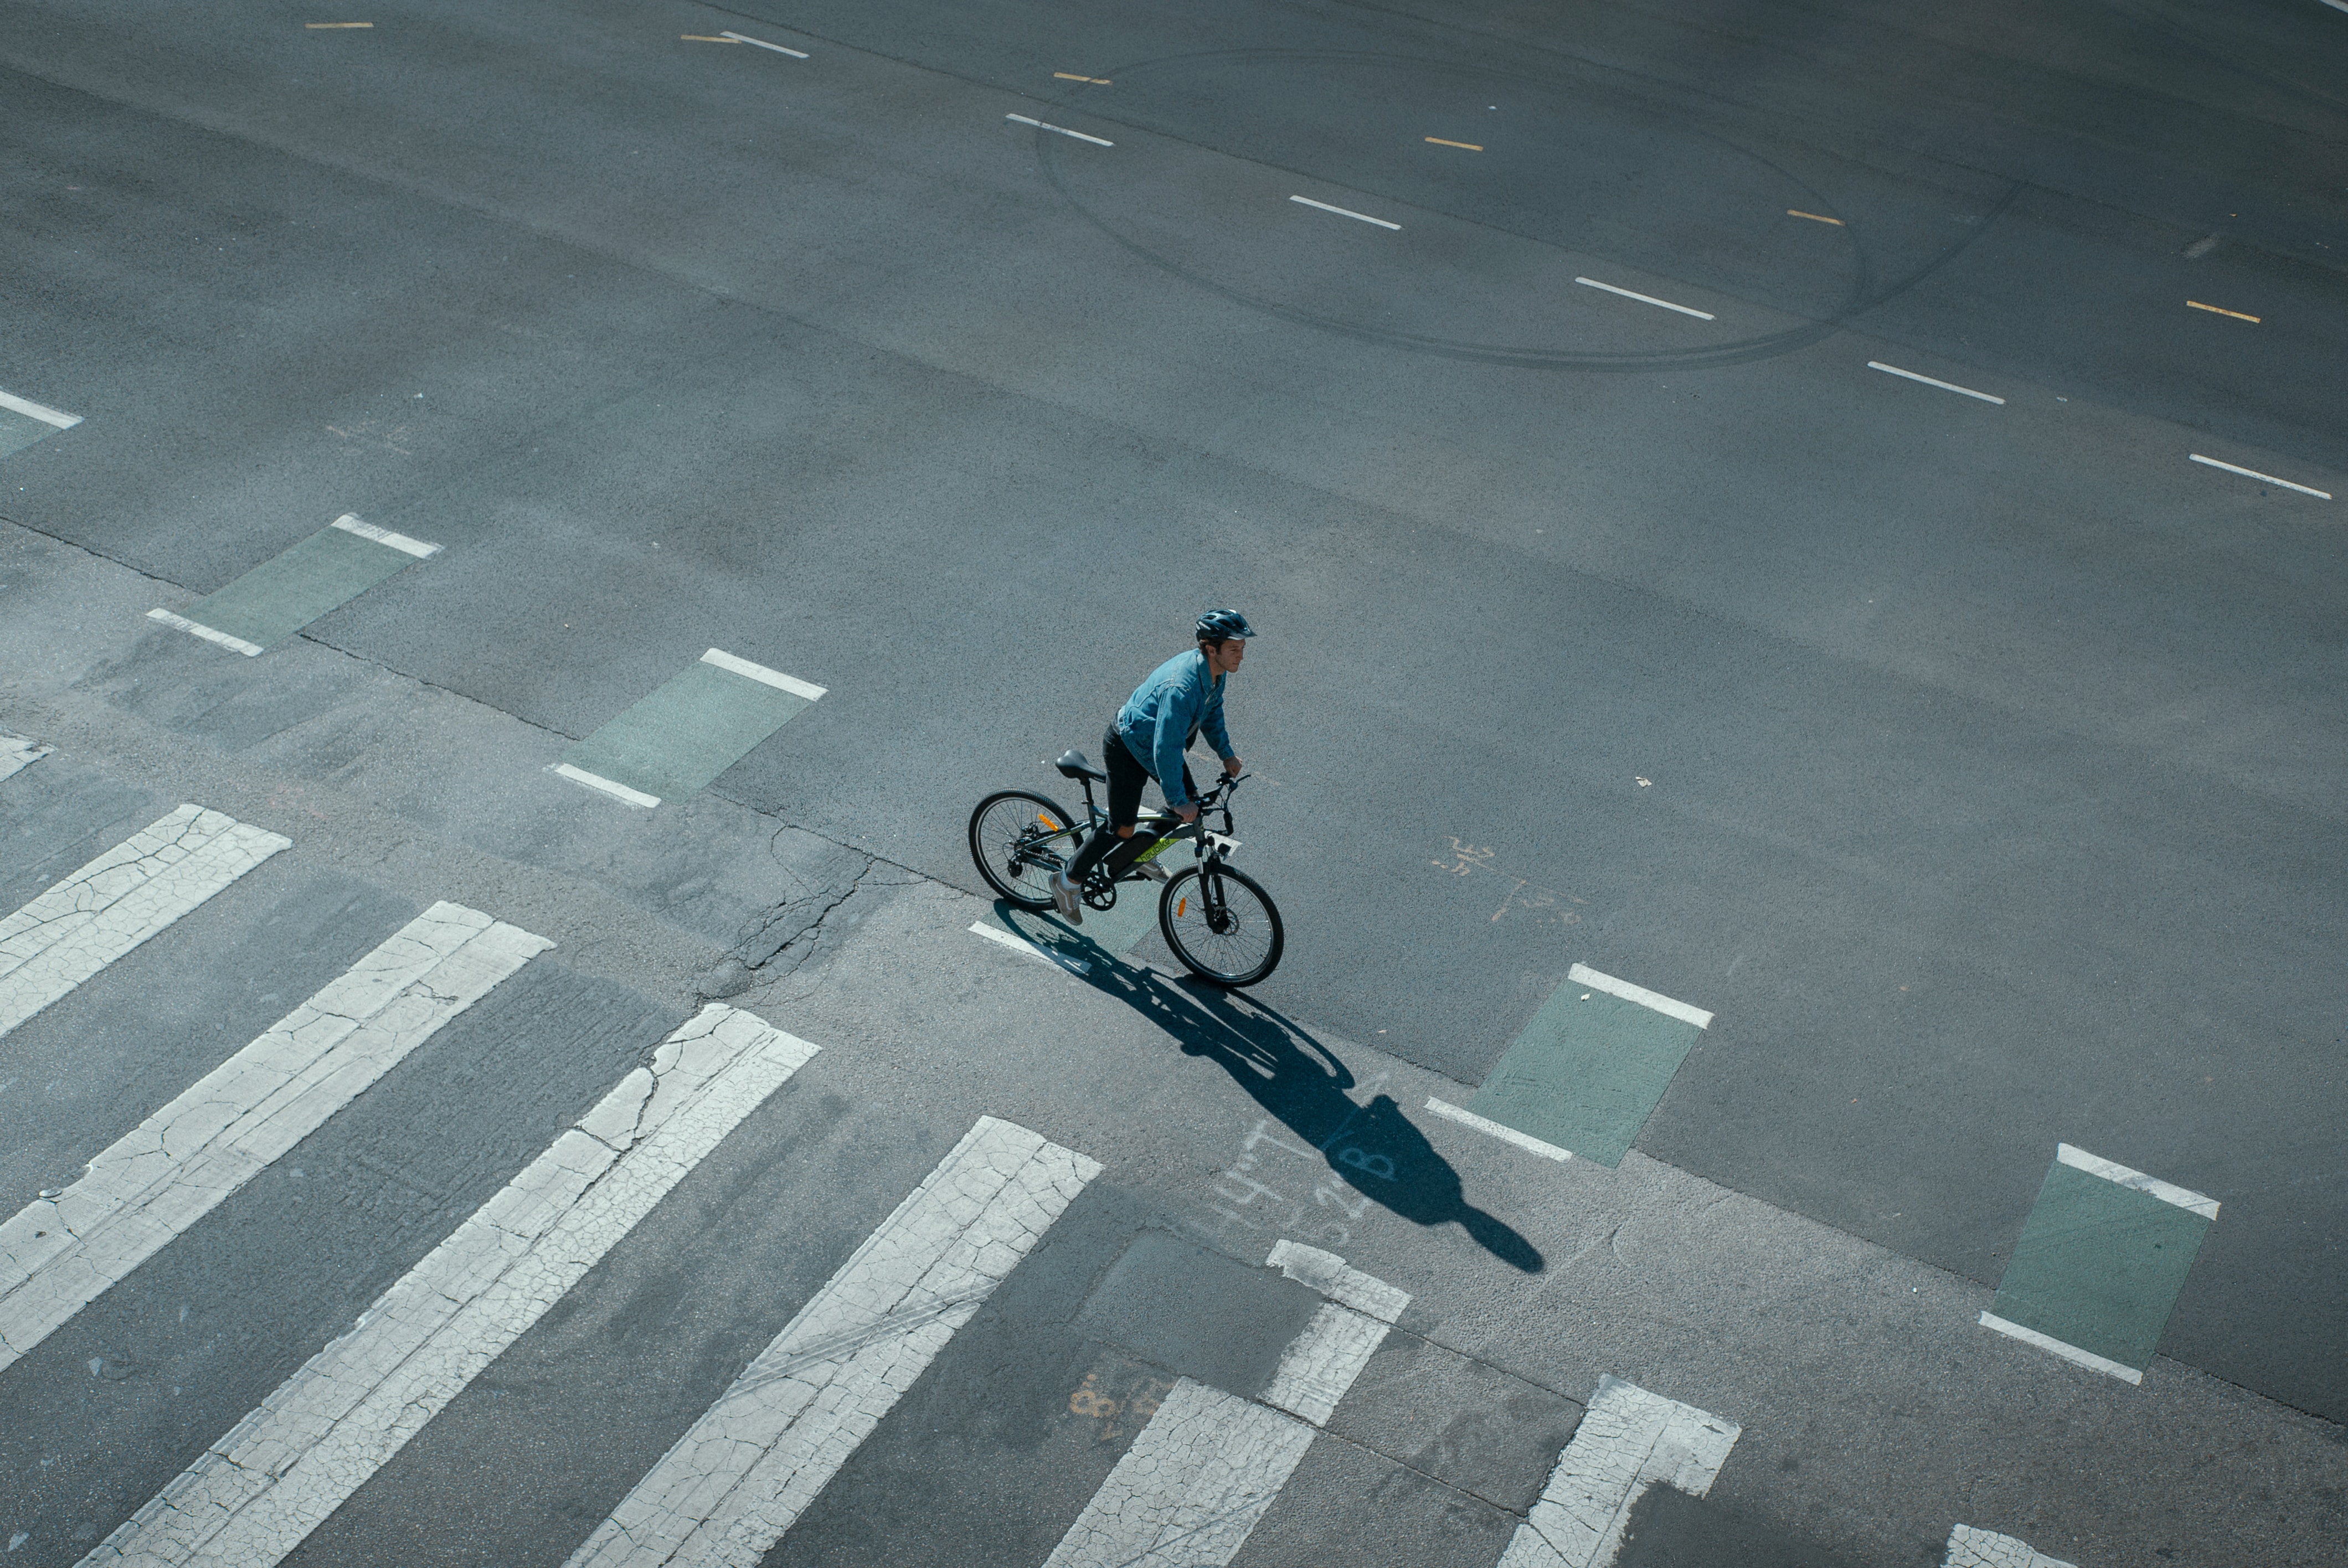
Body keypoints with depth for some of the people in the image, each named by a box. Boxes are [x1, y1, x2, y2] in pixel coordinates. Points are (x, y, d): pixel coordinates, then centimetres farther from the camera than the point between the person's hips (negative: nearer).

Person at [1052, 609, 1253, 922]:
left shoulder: (1215, 672, -10)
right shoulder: (1182, 687, -39)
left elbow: (1212, 711, 13)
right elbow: (1167, 749, -36)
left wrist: (1226, 753, 17)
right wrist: (1178, 801, -29)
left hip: (1154, 741, 9)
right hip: (1128, 748, -9)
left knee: (1190, 801, 11)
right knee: (1122, 828, 0)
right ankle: (1069, 882, 18)